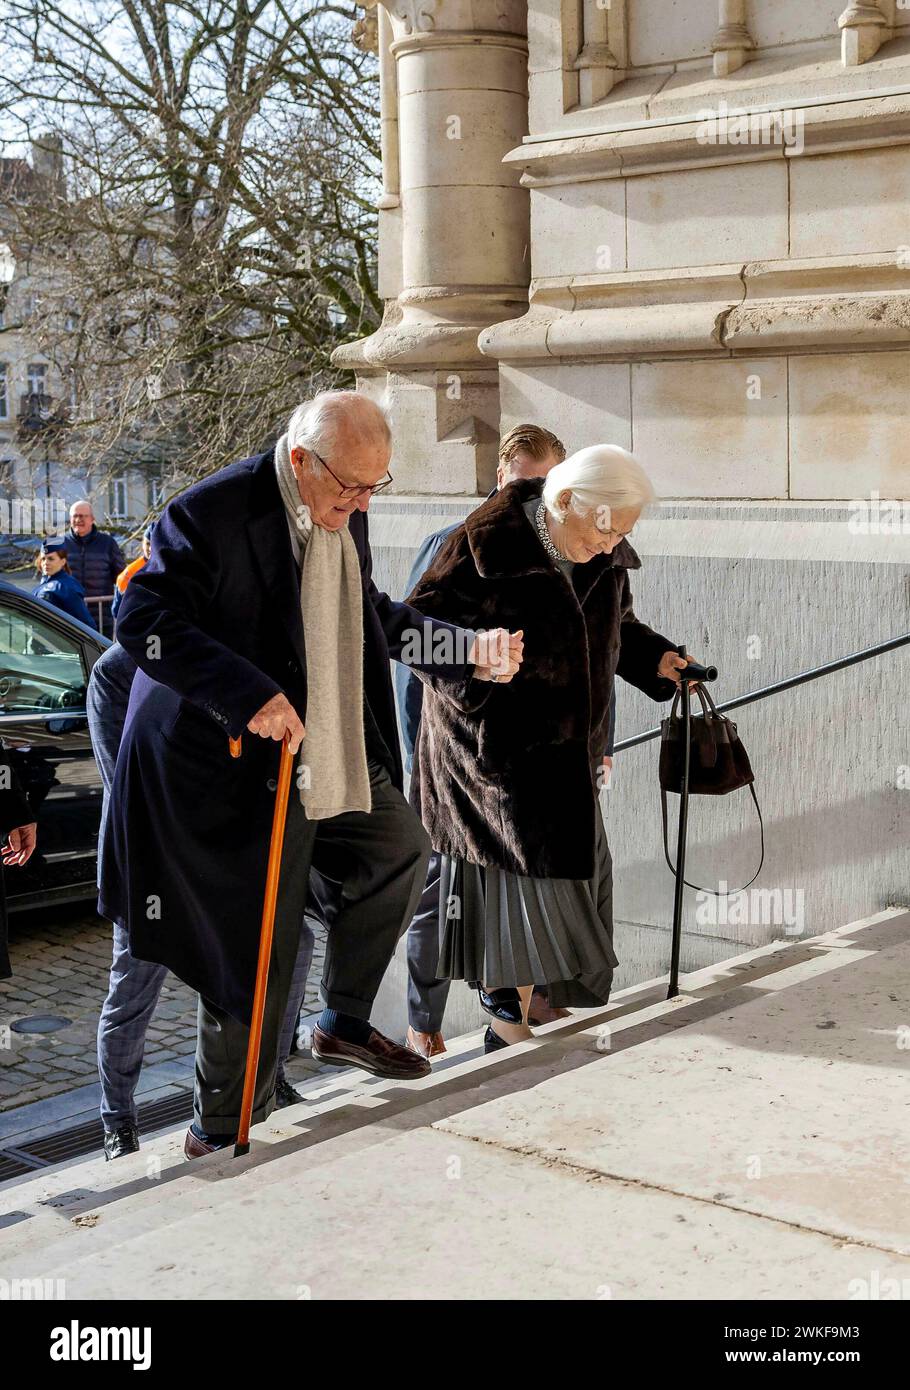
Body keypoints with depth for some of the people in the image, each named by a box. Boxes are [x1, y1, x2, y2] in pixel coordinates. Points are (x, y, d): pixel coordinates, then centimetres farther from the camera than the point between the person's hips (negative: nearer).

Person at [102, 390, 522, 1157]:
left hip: (331, 755, 8)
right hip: (239, 770, -8)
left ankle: (345, 1023, 33)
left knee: (402, 849, 19)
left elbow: (373, 617, 19)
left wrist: (471, 651, 7)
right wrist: (249, 695, -31)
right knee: (256, 957, -1)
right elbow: (143, 621, -24)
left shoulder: (345, 516, 5)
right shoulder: (211, 514, -21)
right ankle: (224, 1132, 18)